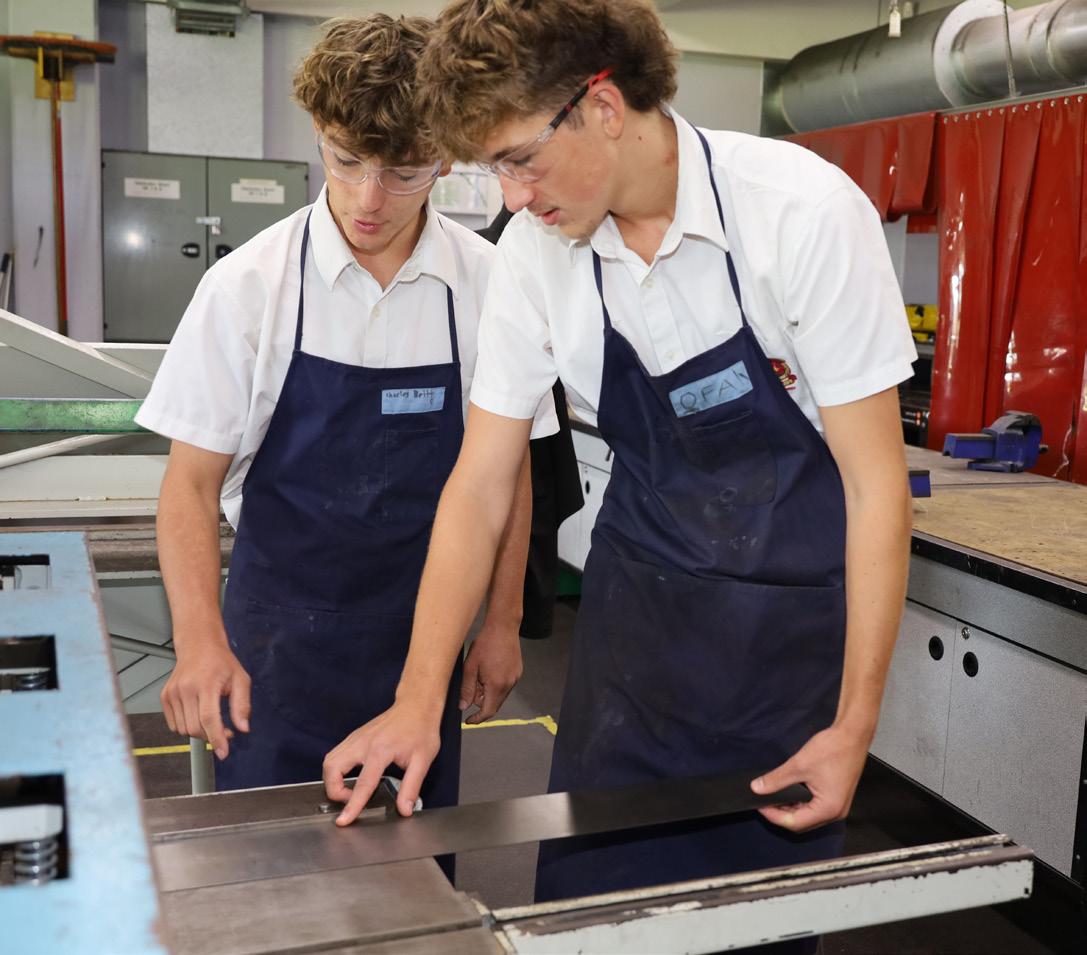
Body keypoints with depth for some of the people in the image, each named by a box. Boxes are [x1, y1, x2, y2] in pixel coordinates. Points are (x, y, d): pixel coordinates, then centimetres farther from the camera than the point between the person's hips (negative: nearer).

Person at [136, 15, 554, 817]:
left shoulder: (486, 285, -8)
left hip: (421, 635, 1)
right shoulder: (249, 285, -11)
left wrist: (502, 624, 4)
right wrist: (200, 638, -19)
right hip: (279, 641, -1)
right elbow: (192, 479, -6)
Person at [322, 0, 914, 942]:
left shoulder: (806, 212, -20)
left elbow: (875, 480, -15)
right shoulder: (536, 252, -9)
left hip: (796, 615, -2)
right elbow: (481, 486, -5)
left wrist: (855, 722, -15)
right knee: (588, 894, 9)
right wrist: (419, 700, -11)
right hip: (637, 613, 3)